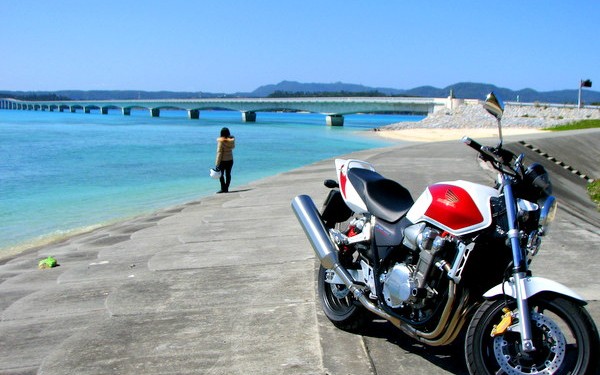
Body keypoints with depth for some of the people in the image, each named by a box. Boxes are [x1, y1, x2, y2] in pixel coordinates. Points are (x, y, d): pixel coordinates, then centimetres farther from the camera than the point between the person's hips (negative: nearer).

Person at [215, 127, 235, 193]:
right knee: (228, 174, 9)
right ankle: (226, 188, 11)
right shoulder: (232, 140, -1)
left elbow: (219, 152, -16)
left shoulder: (221, 141, -15)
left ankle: (223, 188, -5)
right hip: (230, 160, 5)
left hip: (223, 160, -5)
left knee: (221, 174, 3)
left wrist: (217, 163, -13)